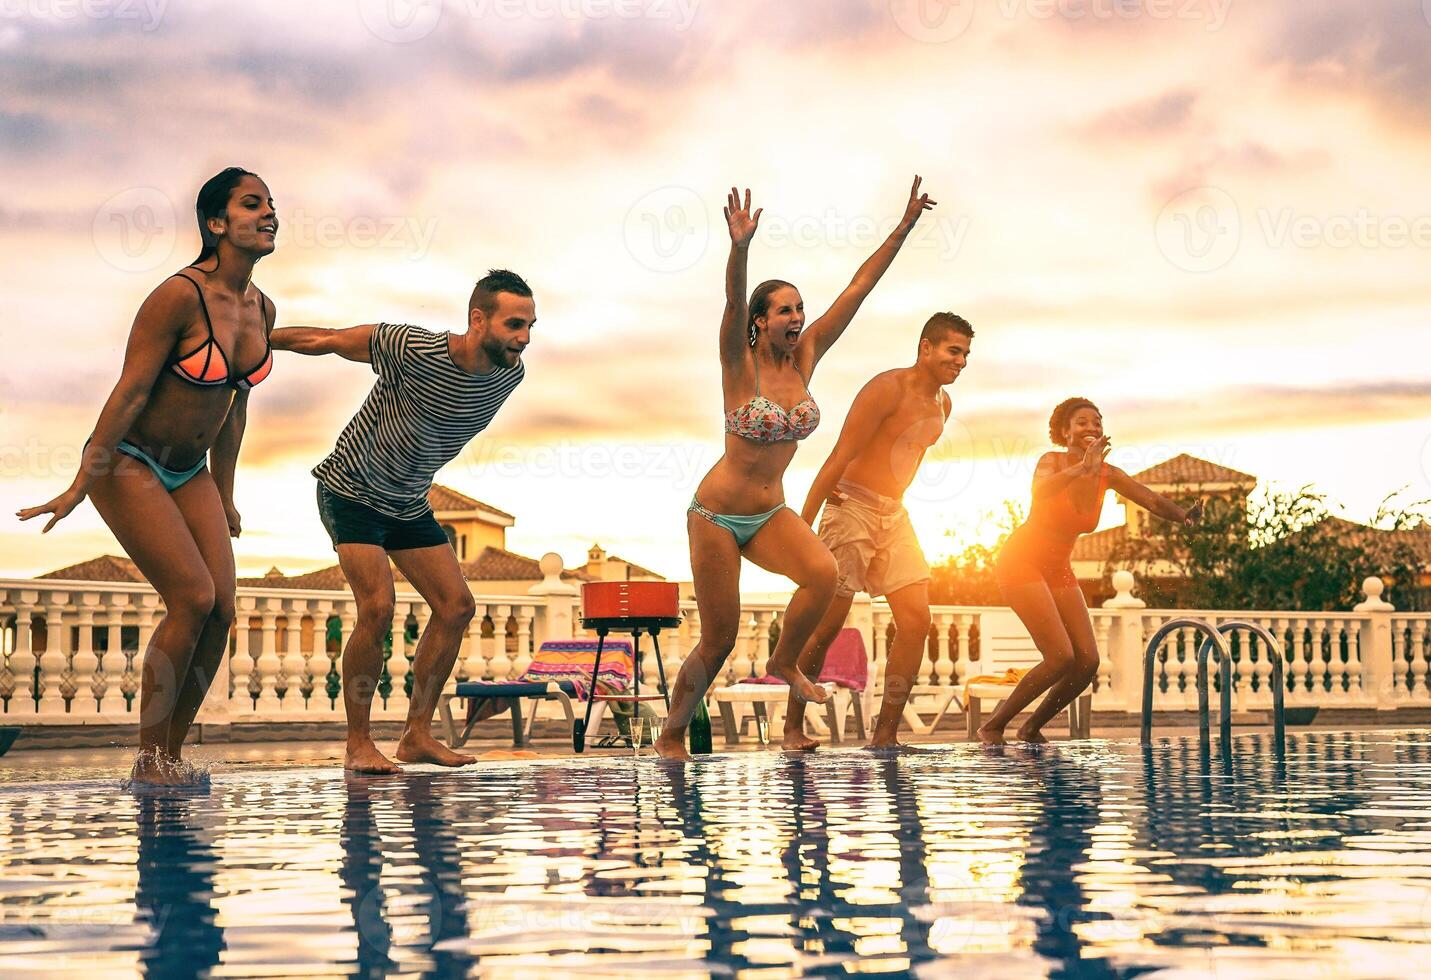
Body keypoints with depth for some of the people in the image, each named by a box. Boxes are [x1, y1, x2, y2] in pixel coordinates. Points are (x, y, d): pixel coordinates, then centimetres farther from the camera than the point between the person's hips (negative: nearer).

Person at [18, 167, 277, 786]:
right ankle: (148, 758, -5)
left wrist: (222, 496, 18)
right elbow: (129, 392, -20)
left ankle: (172, 753, 5)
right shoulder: (179, 296, -21)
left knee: (221, 608, -6)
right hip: (128, 462, -7)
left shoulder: (261, 310, 2)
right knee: (193, 597, -17)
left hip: (189, 473, 7)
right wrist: (80, 486, -18)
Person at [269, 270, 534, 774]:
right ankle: (357, 745, -8)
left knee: (456, 606, -1)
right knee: (378, 606, -20)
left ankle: (417, 735, 8)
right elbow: (330, 340, -16)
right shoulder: (415, 350, -29)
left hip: (409, 504, 7)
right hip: (351, 491, -7)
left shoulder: (510, 374, -9)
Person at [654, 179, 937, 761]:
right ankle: (671, 735, 20)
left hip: (770, 514, 5)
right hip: (716, 515, -4)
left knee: (823, 573, -26)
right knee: (718, 641, -3)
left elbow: (857, 290, 0)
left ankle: (784, 663, -1)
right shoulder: (741, 364, -11)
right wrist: (740, 247, -49)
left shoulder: (805, 357, 2)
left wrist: (903, 228, -2)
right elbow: (733, 304, -31)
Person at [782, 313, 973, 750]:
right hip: (852, 506, -8)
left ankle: (885, 735, 1)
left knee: (916, 620, -3)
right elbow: (840, 457, -17)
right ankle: (792, 728, 8)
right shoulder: (887, 389, -15)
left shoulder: (943, 405, 10)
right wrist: (802, 523, -19)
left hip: (895, 514, 8)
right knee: (827, 624, -4)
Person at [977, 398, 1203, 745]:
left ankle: (1032, 728, 17)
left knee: (1088, 663, -1)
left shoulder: (1107, 475, -2)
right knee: (1061, 657, -18)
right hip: (1021, 561, -7)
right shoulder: (1053, 461, -17)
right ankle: (992, 726, -6)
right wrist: (1081, 468, -56)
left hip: (1058, 569, 7)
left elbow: (1153, 501, -11)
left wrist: (1183, 516, -32)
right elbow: (1041, 489, -40)